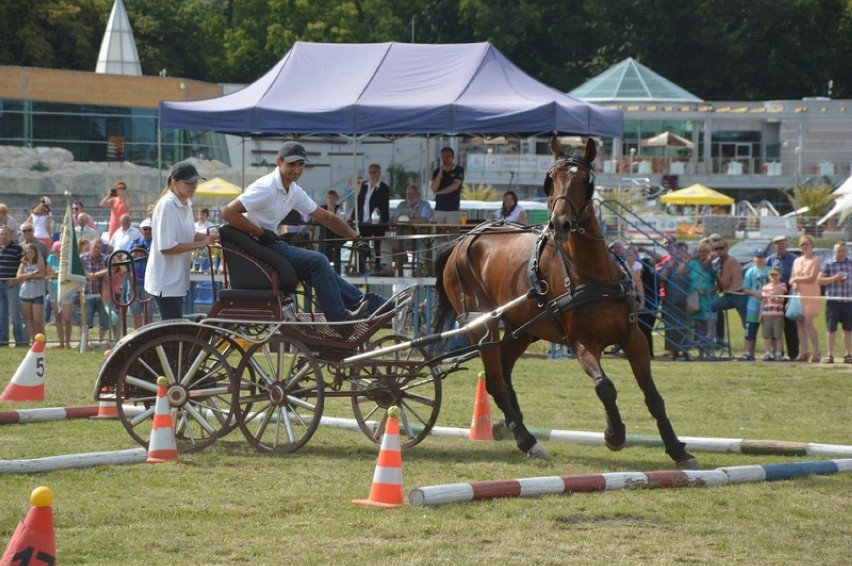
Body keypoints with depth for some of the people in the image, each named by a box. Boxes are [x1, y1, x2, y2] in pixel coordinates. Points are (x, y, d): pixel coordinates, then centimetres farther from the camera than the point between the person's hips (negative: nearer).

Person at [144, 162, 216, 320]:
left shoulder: (186, 204, 9)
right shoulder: (167, 205, -18)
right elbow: (166, 247, -23)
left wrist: (207, 237, 3)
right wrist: (200, 244, -22)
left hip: (177, 279, 9)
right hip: (165, 282, -9)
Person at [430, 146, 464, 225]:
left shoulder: (459, 170, 3)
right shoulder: (437, 172, 12)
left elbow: (455, 186, -7)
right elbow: (434, 189, 0)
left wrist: (439, 192, 2)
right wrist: (440, 172, -7)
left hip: (453, 209, -3)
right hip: (439, 209, 3)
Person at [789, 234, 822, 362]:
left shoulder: (816, 260, 0)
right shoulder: (797, 261, 18)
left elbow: (812, 278, -11)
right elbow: (792, 279, 19)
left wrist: (797, 279, -2)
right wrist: (793, 284, -3)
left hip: (811, 295, -6)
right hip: (798, 295, 6)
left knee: (808, 323, -14)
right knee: (800, 324, -1)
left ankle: (817, 353, -9)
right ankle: (804, 352, 1)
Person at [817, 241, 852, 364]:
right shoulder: (828, 264, 1)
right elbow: (819, 280, -2)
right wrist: (834, 278, -13)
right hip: (833, 301, -2)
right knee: (831, 329, 3)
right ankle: (830, 355, 9)